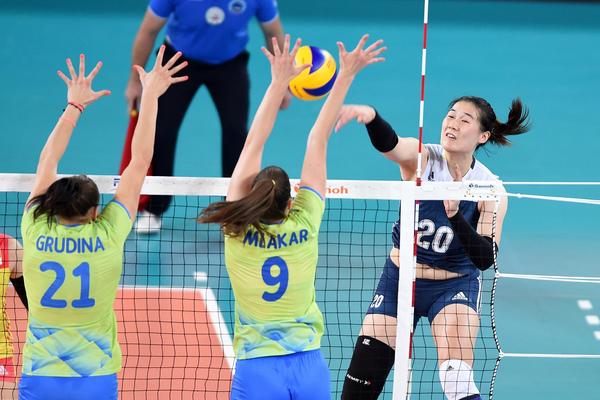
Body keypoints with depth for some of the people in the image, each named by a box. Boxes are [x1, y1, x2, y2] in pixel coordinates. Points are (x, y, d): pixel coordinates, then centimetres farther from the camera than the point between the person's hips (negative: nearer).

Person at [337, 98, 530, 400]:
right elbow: (387, 143, -38)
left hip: (454, 287, -1)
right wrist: (371, 116, -61)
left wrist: (456, 215, -34)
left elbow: (485, 258, -19)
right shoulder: (421, 158, -15)